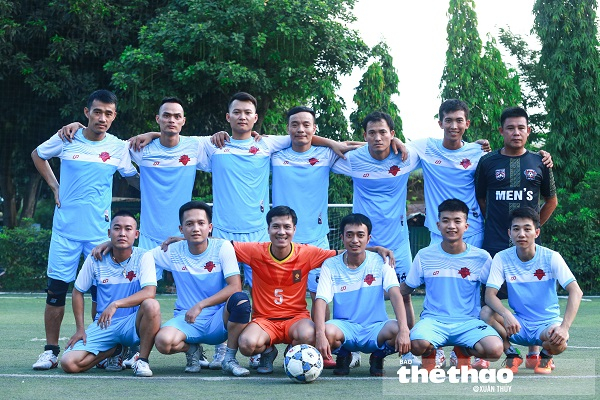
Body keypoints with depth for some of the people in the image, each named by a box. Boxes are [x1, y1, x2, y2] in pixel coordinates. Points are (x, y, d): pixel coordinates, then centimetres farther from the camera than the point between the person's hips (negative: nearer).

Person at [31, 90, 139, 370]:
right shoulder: (66, 139, 1)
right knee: (56, 289, 1)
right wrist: (55, 187, 9)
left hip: (100, 229, 0)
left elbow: (135, 179, 16)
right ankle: (51, 350, 11)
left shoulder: (119, 147, 2)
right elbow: (37, 155, 19)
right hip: (65, 228, 0)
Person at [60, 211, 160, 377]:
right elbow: (78, 292, 9)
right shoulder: (96, 259, -2)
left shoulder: (143, 257, -9)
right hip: (103, 326, 3)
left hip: (133, 325, -3)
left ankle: (142, 360, -14)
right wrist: (80, 329, 2)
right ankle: (115, 350, 12)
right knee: (69, 363, -18)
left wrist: (116, 304, -34)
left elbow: (149, 292, -23)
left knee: (151, 305, -36)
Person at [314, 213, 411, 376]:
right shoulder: (331, 265, -3)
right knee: (328, 331, -34)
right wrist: (320, 335, -33)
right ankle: (343, 356, 4)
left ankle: (377, 357, 4)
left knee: (396, 330, -32)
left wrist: (403, 330, -32)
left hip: (375, 328, 0)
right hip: (345, 327, 0)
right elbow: (321, 300, -14)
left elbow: (395, 294, -16)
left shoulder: (380, 262, -3)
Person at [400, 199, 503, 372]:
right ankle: (430, 353, 6)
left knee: (495, 350, -29)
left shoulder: (481, 258, 1)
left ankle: (463, 352, 8)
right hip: (433, 320, -1)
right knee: (418, 345, -35)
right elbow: (405, 289, 10)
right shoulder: (425, 256, 3)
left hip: (469, 321, 1)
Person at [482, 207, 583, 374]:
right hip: (518, 323, 2)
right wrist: (506, 314, -37)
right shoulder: (502, 258, -7)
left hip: (548, 322, -1)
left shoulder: (551, 257, -12)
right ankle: (511, 354, 0)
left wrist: (564, 327, -33)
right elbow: (489, 294, -14)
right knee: (486, 312, -26)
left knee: (559, 342, -35)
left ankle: (545, 356, 5)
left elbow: (576, 292, -18)